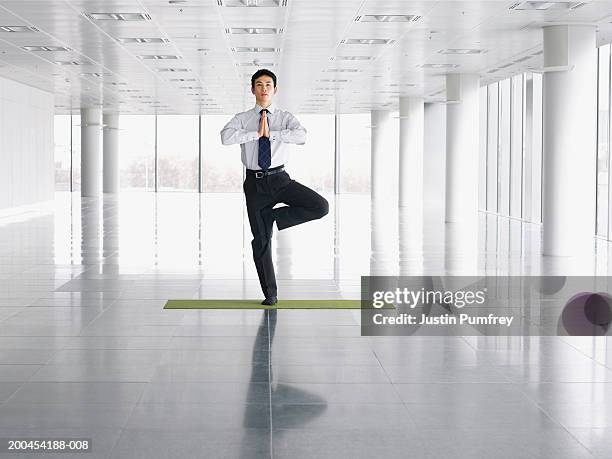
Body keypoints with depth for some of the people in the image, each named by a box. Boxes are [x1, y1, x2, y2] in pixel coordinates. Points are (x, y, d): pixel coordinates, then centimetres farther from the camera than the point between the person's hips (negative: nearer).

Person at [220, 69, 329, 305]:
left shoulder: (285, 118, 3)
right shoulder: (242, 119, 4)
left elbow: (302, 136, -18)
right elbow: (226, 137, -18)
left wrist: (271, 133, -18)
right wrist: (257, 133, -16)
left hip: (280, 179, 1)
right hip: (255, 183, 0)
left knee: (320, 207, -20)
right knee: (260, 240, 3)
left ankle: (273, 217, 0)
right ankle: (270, 294, 17)